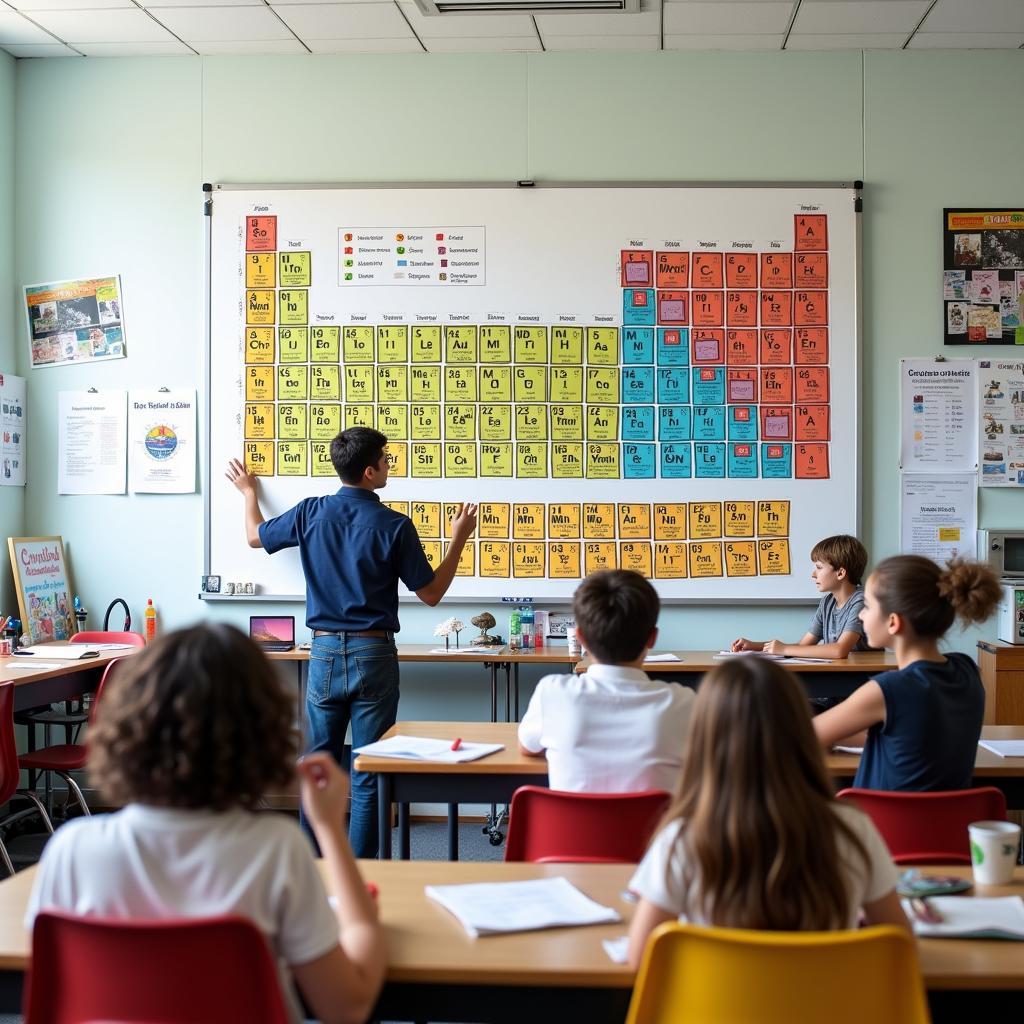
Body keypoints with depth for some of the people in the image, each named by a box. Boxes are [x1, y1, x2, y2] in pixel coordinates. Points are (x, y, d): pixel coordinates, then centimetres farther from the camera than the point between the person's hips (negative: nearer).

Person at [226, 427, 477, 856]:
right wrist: (458, 540, 8)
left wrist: (248, 492, 37)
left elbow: (255, 536, 18)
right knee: (368, 775, 4)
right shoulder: (394, 526, -10)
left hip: (324, 654, 3)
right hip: (373, 656, -3)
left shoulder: (311, 513, -1)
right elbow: (431, 593, -2)